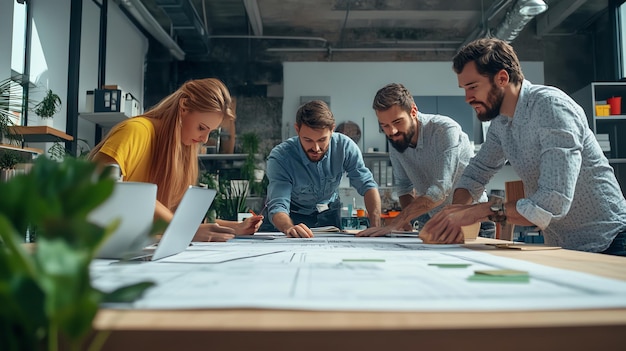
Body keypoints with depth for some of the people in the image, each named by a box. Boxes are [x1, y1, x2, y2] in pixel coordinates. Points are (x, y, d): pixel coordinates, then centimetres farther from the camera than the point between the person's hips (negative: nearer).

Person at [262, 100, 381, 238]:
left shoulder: (345, 146, -21)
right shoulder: (279, 157, -28)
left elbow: (368, 185, -16)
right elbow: (277, 206, -34)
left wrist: (376, 227, -30)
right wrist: (289, 228, -57)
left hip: (330, 213, 1)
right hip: (294, 216, -1)